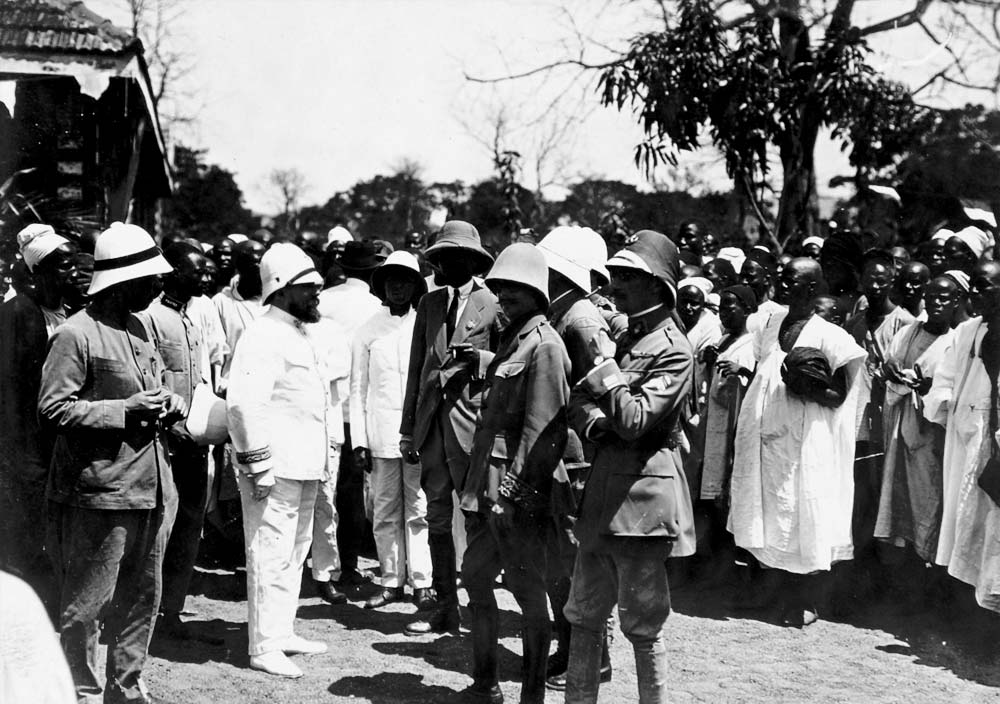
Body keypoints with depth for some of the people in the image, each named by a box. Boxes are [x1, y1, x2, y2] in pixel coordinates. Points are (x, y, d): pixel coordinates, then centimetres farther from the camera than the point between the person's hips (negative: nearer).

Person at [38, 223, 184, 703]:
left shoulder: (139, 328, 16)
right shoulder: (76, 335, -11)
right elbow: (53, 408, -15)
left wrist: (168, 404, 5)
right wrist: (125, 409, -20)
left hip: (150, 486, 8)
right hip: (98, 490, -8)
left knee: (142, 598, 15)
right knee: (86, 602, 0)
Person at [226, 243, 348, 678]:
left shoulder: (311, 333, 15)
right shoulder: (264, 336, -15)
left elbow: (328, 392, 26)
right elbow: (244, 402, -24)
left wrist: (330, 447, 21)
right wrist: (258, 463, -23)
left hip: (306, 465, 10)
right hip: (275, 465, -10)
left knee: (294, 552, 18)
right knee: (271, 556, -4)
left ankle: (282, 634, 29)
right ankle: (264, 647, 3)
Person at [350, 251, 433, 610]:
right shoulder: (368, 331, 7)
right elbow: (358, 389, 7)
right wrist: (359, 441, 0)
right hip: (381, 434, 1)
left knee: (420, 511, -2)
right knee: (385, 512, 5)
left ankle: (421, 582, 4)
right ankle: (391, 580, 14)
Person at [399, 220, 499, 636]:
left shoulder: (492, 305, 0)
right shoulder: (429, 304, 14)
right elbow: (416, 368, 15)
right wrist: (408, 429, 12)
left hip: (472, 417, -5)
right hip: (432, 419, 5)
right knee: (437, 516, 6)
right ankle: (446, 607, 13)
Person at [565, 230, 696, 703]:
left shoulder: (672, 350, -11)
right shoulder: (625, 338, 16)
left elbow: (634, 421, -19)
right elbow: (579, 401, 16)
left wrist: (604, 368, -11)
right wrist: (594, 420, -5)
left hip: (643, 493, -8)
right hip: (602, 488, 9)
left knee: (643, 624, 1)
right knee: (584, 615, 13)